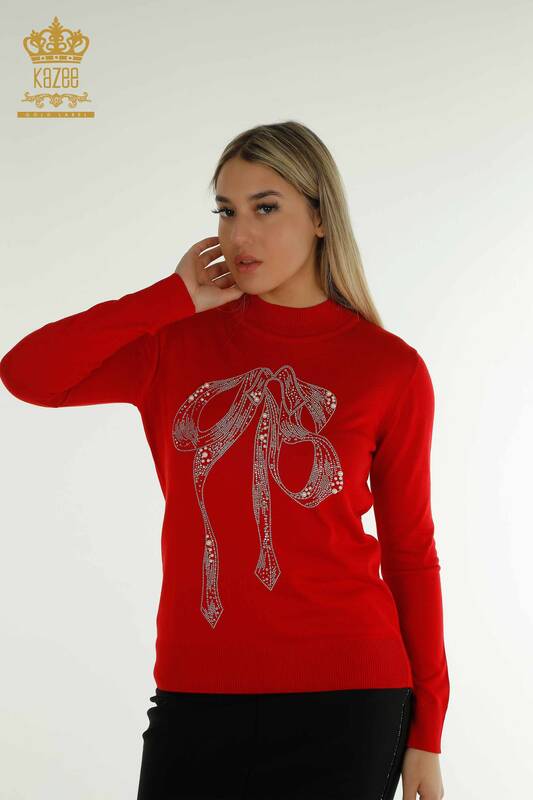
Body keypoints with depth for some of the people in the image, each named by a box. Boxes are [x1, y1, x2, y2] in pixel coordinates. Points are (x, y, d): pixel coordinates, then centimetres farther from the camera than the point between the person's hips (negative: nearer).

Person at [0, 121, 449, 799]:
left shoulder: (390, 368, -1)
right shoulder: (183, 343, 4)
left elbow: (410, 549, 2)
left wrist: (427, 731, 2)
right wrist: (175, 297, -6)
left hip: (343, 698, -2)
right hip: (197, 692, 2)